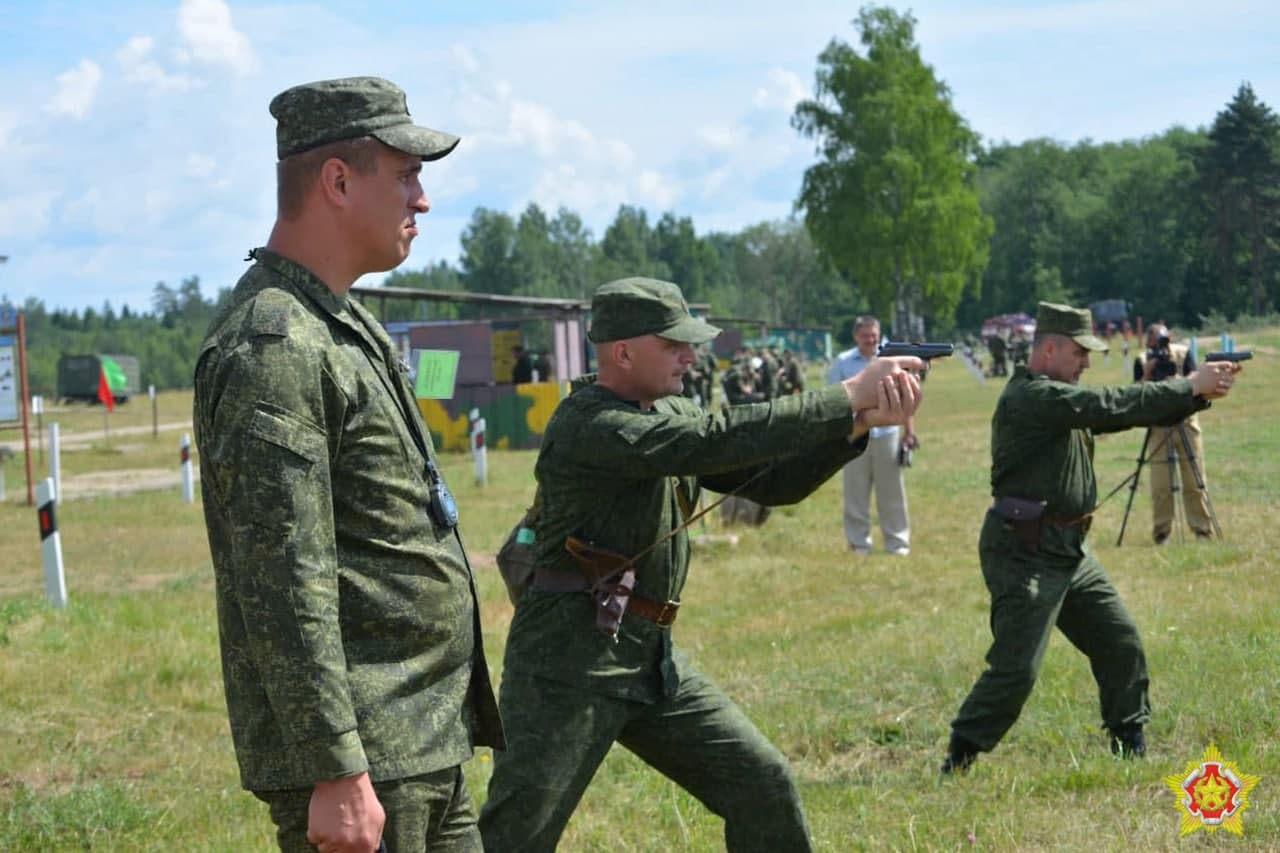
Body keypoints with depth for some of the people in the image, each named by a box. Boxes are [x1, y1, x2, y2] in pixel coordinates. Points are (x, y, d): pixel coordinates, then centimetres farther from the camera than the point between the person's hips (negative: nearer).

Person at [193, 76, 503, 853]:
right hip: (359, 759, -10)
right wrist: (335, 773, -24)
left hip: (427, 749, 10)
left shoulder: (341, 326, 15)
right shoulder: (272, 347, -17)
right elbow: (283, 585, -22)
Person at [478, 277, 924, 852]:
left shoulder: (670, 414, 12)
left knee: (763, 785, 6)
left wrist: (858, 422, -9)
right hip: (569, 658, -9)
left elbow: (770, 479, 8)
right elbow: (721, 440, -26)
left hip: (653, 657, 9)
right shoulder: (590, 425, -16)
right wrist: (848, 397, -22)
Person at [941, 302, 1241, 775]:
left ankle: (1132, 750, 23)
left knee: (1121, 645, 12)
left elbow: (1118, 412, 10)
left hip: (1069, 550, 10)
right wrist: (1190, 386, -15)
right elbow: (1113, 405, -21)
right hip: (1025, 553, -10)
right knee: (1016, 669, -12)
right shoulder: (1031, 397, -17)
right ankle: (957, 765, -3)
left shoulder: (1062, 399, 15)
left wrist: (1196, 393, -2)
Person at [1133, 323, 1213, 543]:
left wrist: (1176, 378, -30)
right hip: (1158, 426, 0)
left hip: (1186, 422, 0)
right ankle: (1161, 533, 5)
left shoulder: (1183, 354, -1)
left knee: (1195, 482, -1)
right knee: (1160, 485, -4)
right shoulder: (1142, 361, 0)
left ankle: (1203, 531, 5)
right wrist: (1147, 375, -22)